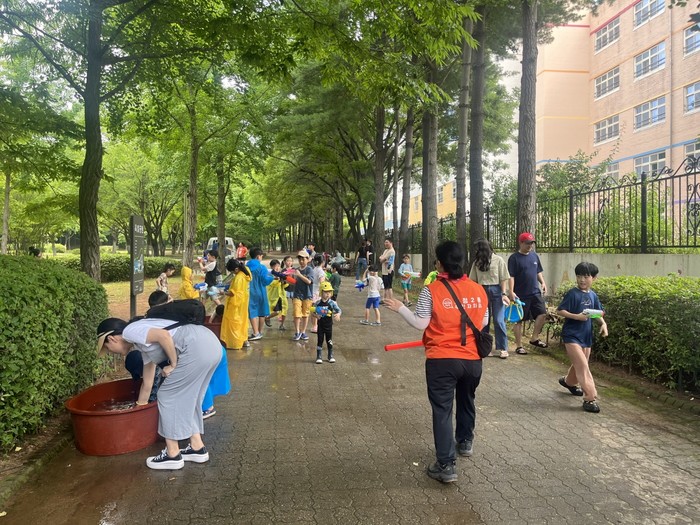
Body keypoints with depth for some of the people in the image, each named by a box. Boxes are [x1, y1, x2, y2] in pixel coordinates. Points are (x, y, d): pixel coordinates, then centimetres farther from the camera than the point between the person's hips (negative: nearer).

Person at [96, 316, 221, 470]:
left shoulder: (129, 332, 4)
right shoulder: (143, 343, 30)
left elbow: (164, 335, -15)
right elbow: (147, 384, 37)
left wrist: (173, 364, -4)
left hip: (197, 348, -10)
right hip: (211, 344, 10)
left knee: (167, 396, 6)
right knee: (187, 397, 22)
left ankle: (173, 455, 15)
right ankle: (197, 448, 27)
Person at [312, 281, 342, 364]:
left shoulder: (332, 303, -8)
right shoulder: (317, 303, -5)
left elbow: (339, 310, -11)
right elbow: (313, 312, 3)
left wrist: (338, 314, -32)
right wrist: (316, 315, -18)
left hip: (329, 325, 0)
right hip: (320, 325, 0)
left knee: (329, 341, 10)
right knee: (320, 340, 4)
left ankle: (330, 356, 24)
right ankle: (319, 357, 12)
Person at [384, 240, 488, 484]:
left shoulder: (431, 291, -12)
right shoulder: (478, 289, 0)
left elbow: (420, 324, -12)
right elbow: (483, 322, 9)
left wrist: (400, 308, 1)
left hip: (441, 360, -4)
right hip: (472, 359, 5)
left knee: (442, 410, 3)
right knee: (466, 401, 27)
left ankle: (446, 465, 1)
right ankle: (465, 442, 48)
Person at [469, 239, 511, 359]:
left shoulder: (498, 260, -2)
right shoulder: (477, 262, 8)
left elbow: (504, 279, -4)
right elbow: (473, 280, 10)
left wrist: (504, 294, -12)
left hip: (496, 291, -4)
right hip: (482, 292, 4)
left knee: (499, 321, -4)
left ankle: (502, 348, 3)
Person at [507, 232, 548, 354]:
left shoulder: (535, 256, 11)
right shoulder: (514, 258, -8)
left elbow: (538, 272, 19)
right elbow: (511, 276, -13)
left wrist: (543, 283, 3)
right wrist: (511, 291, -21)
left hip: (535, 292, 6)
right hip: (521, 295, -5)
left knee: (542, 313, -6)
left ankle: (535, 338, 13)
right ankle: (519, 346, 11)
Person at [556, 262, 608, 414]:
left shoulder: (593, 295, 6)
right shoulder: (573, 294, -13)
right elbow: (560, 311, -14)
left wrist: (603, 323, -2)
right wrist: (577, 317, -25)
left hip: (586, 336, 7)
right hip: (571, 335, -7)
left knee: (579, 365, 21)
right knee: (583, 367, -11)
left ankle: (568, 381, 48)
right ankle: (590, 398, -7)